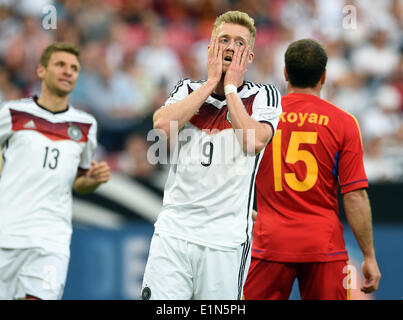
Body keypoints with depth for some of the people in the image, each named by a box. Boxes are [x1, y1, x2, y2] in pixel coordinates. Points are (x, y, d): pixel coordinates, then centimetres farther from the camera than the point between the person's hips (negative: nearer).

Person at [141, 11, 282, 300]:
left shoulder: (264, 96, 6)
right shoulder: (188, 90, 14)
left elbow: (254, 142, -13)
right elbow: (163, 124, -7)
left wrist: (230, 88, -3)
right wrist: (211, 82, -2)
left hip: (226, 239, -2)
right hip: (174, 231, 2)